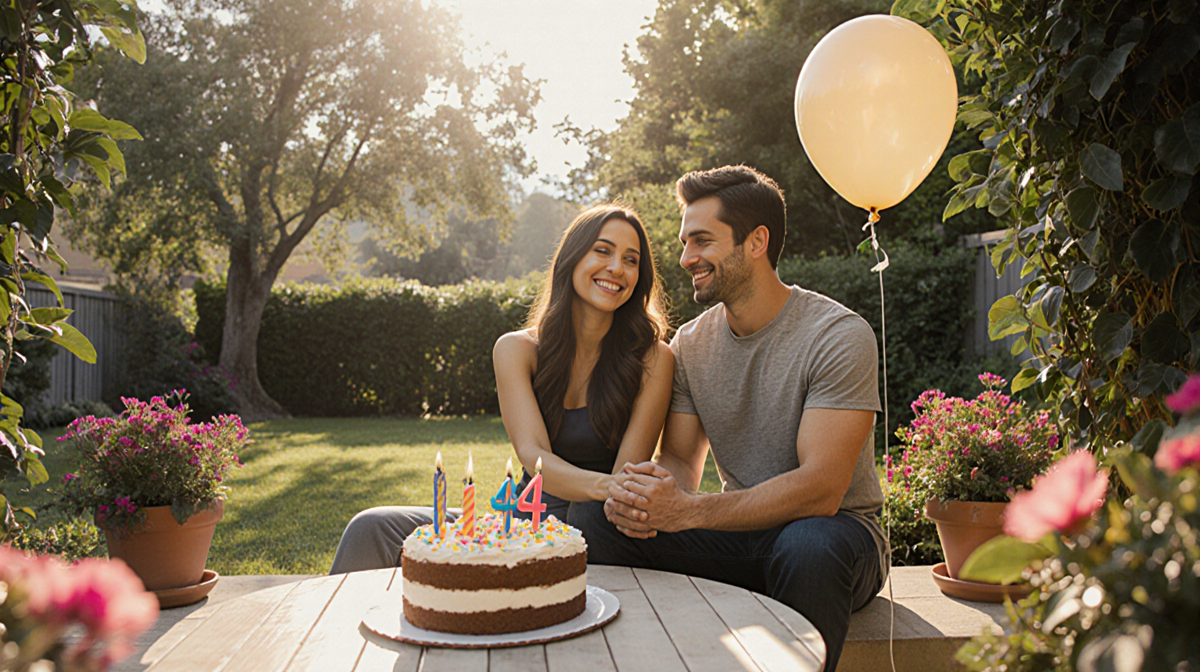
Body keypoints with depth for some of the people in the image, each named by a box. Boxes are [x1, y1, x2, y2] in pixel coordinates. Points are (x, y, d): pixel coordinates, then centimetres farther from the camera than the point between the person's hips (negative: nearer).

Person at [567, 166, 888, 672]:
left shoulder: (839, 336, -15)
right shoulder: (690, 344, 5)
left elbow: (821, 489, -23)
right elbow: (680, 462, 5)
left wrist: (685, 511, -32)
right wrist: (644, 490, -21)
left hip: (839, 530, -4)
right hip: (740, 531, 5)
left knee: (807, 546, -40)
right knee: (592, 517, -16)